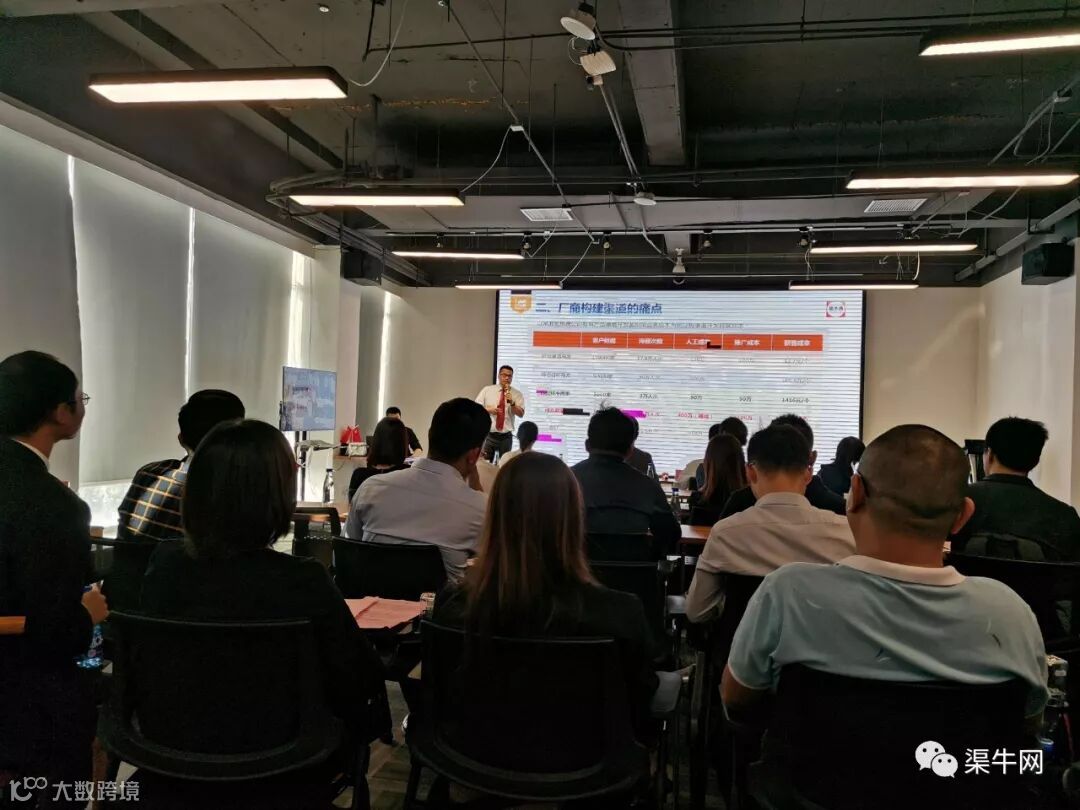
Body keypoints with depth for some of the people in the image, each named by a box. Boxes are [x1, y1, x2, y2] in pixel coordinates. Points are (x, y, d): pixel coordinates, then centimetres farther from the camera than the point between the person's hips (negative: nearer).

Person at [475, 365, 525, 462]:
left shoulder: (517, 394, 3)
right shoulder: (487, 390, 4)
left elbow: (521, 413, -6)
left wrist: (512, 402, -22)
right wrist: (488, 409, -15)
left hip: (506, 437, 1)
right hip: (488, 435, -1)